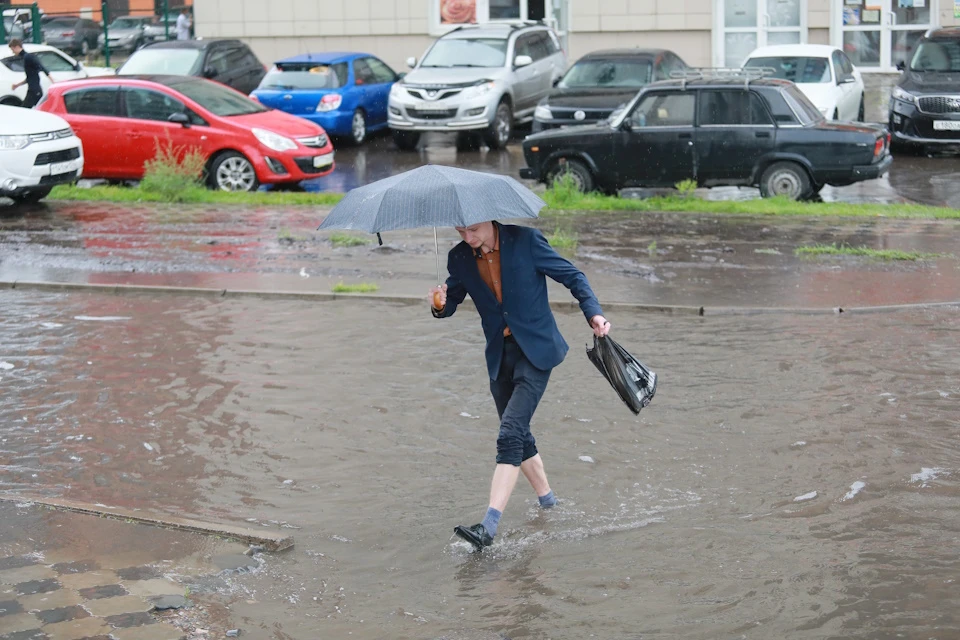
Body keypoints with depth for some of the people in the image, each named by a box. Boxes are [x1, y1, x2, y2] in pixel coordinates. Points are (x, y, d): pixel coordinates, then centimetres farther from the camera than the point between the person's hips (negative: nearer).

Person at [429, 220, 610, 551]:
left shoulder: (526, 241, -11)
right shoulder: (460, 258, 1)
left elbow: (571, 275, -3)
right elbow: (452, 299, 11)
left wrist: (593, 312, -16)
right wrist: (439, 304, -14)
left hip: (535, 351, -6)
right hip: (499, 356, 6)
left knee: (510, 434, -17)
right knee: (518, 436, 14)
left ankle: (489, 526, -24)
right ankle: (547, 501, 36)